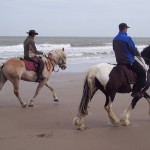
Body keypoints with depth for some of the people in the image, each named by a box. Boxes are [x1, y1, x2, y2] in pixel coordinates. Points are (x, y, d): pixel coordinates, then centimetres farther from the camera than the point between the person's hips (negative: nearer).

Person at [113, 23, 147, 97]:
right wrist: (138, 55, 9)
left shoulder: (115, 39, 6)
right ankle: (136, 91, -5)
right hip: (129, 60, -9)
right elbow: (134, 49, -11)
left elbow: (115, 49, 15)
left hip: (119, 61, 9)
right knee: (142, 72, 0)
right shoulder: (127, 38, -17)